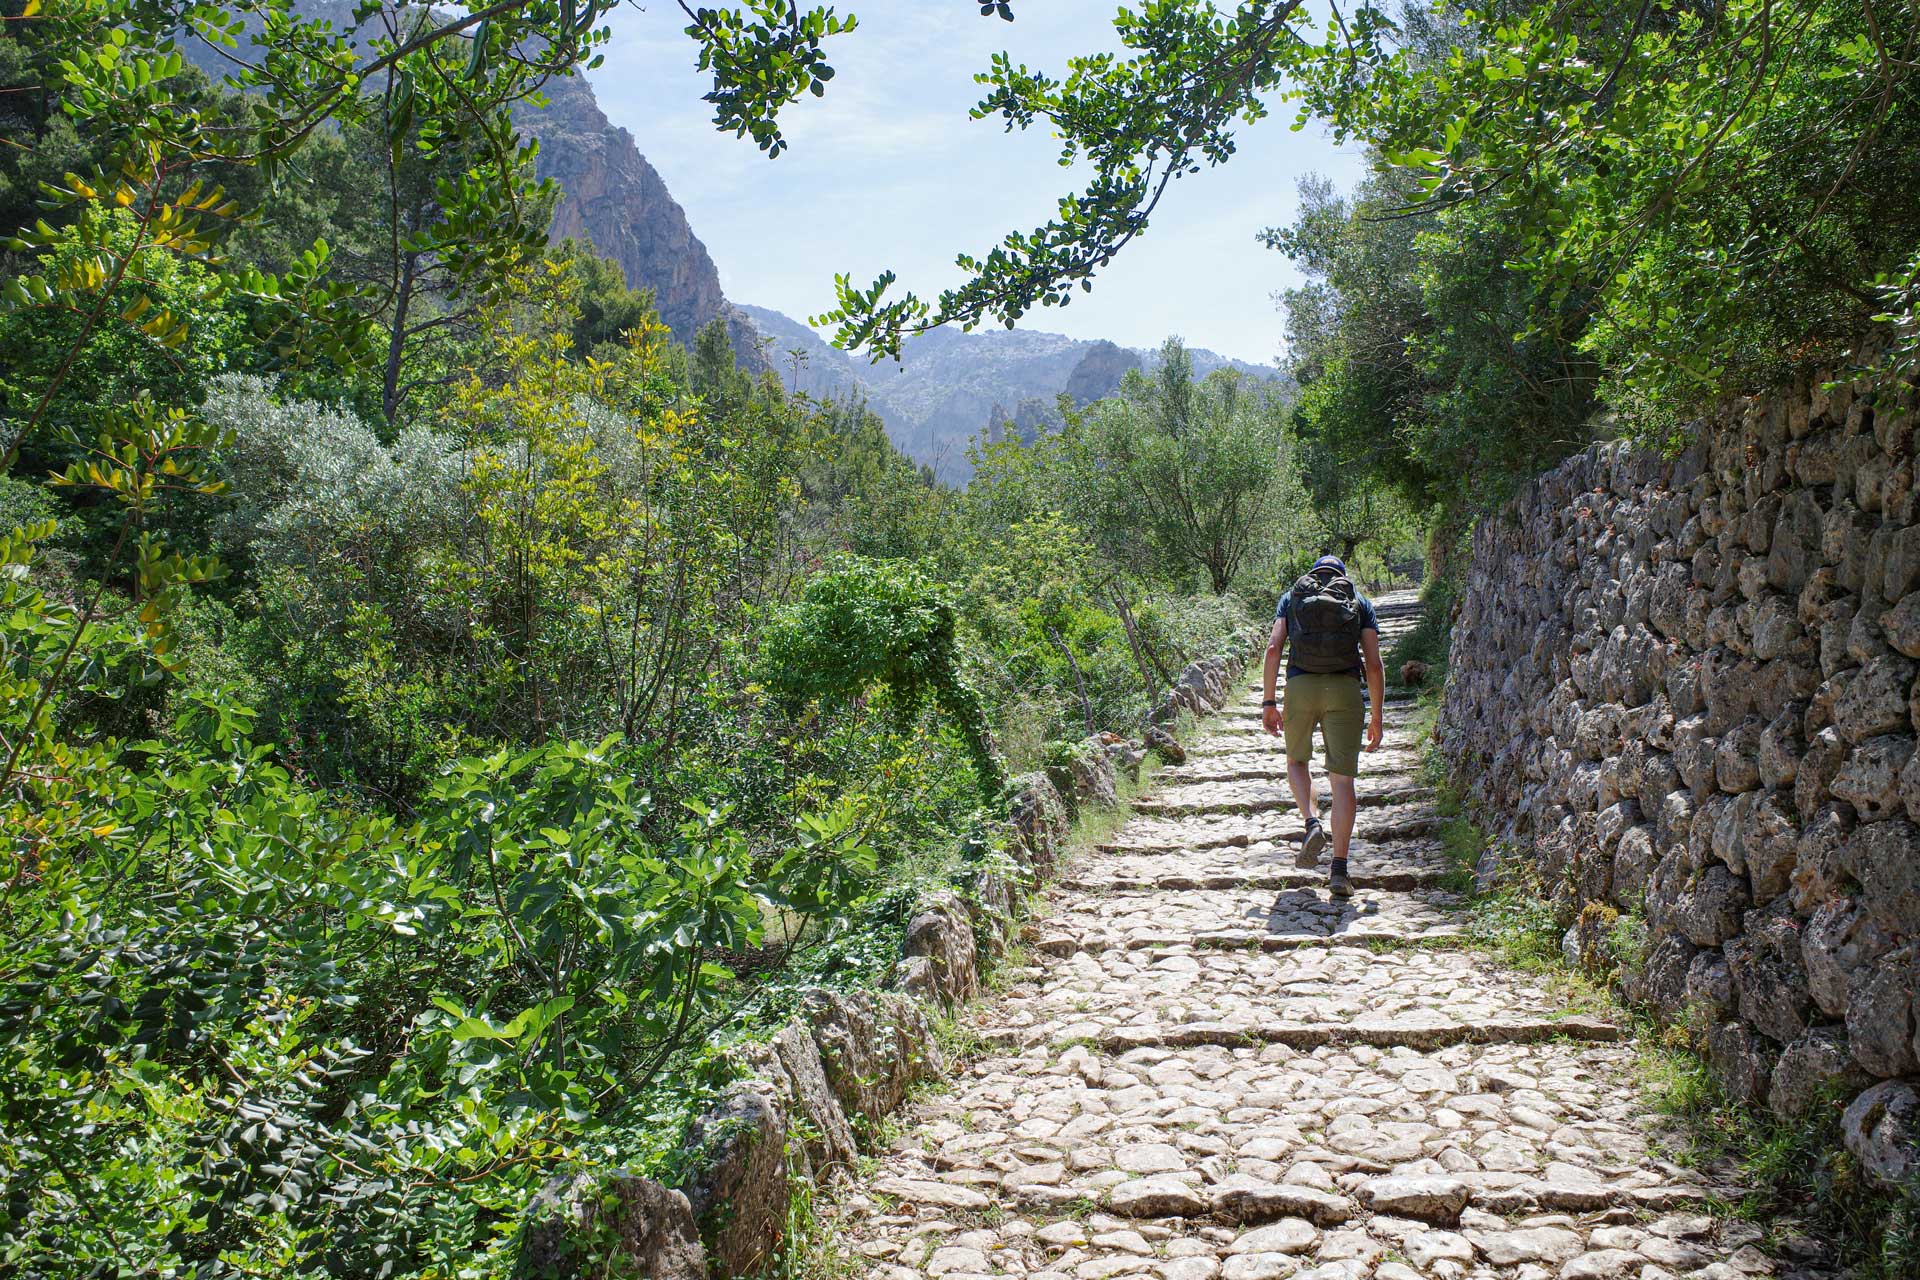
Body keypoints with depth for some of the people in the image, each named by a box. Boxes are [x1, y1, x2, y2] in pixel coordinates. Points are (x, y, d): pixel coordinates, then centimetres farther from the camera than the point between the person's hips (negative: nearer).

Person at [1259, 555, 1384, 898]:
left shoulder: (1291, 597, 18)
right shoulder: (1361, 602, 18)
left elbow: (1274, 648, 5)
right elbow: (1374, 665, 9)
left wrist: (1268, 701, 6)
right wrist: (1376, 718, 13)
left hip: (1300, 687, 0)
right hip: (1345, 690, 0)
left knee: (1297, 760, 24)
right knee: (1342, 779, 3)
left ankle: (1313, 824, -2)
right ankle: (1339, 870, -2)